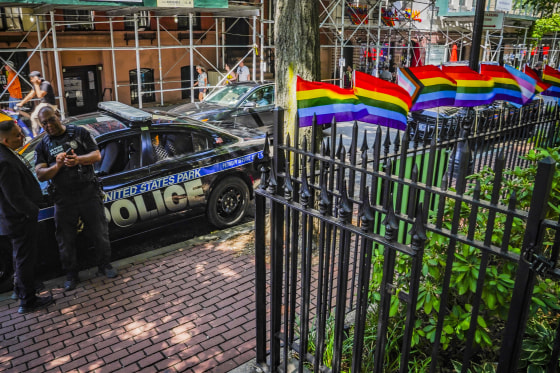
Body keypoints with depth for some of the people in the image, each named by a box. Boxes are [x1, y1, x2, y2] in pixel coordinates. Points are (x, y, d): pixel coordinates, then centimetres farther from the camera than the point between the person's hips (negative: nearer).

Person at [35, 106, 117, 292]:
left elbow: (97, 155, -4)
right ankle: (71, 275, 27)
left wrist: (78, 159, -23)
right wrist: (57, 165, -22)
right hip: (63, 199, 1)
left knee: (100, 232, 8)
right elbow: (40, 175, -3)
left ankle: (105, 265, 29)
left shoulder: (80, 133, 3)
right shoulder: (42, 146, 7)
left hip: (89, 193, -1)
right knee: (66, 240, 9)